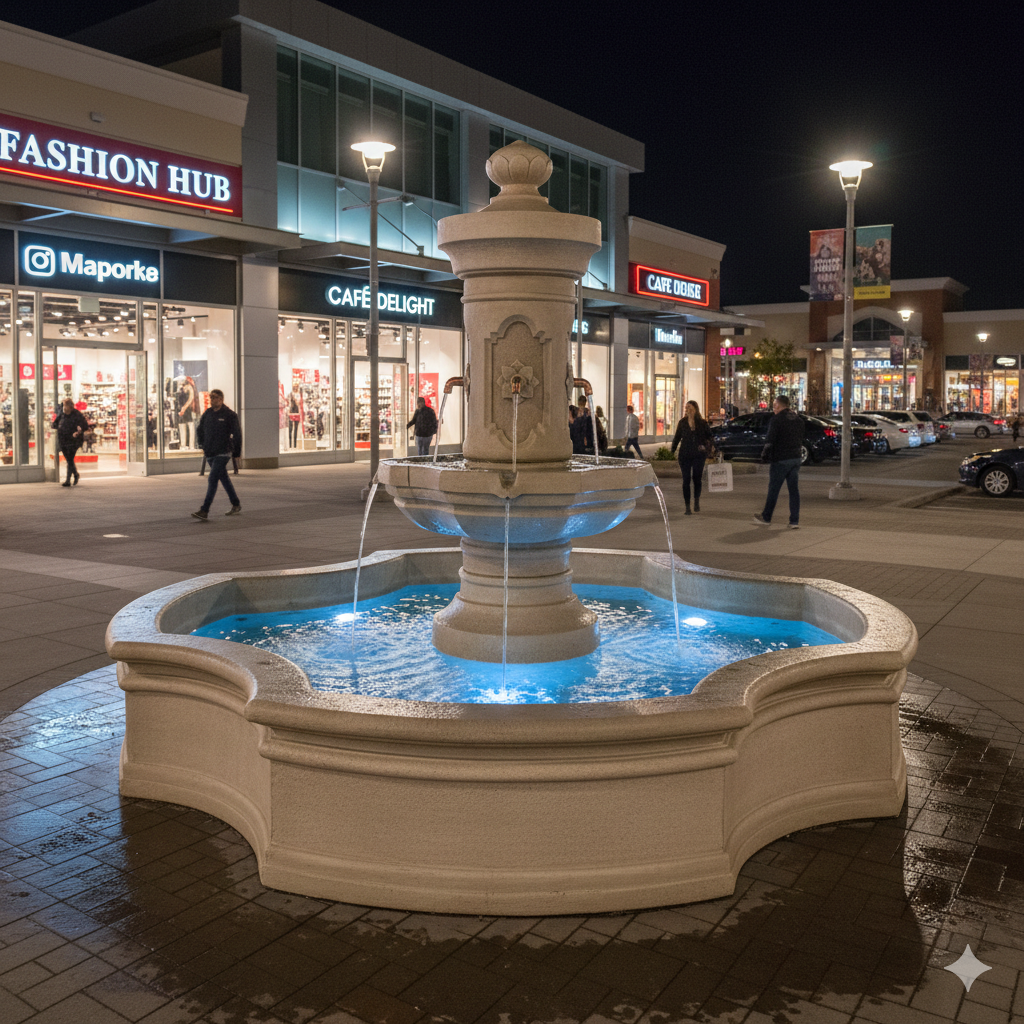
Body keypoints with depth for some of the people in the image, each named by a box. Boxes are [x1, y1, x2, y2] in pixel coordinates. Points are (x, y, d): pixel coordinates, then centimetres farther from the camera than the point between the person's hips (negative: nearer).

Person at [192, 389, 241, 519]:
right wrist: (202, 445, 16)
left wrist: (236, 452, -2)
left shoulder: (230, 415, -7)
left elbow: (237, 434, -4)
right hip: (210, 454, 6)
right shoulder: (207, 414, 9)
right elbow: (200, 429, 24)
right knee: (224, 479, 15)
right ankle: (236, 505, 28)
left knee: (212, 479, -14)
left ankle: (204, 511, -17)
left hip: (222, 453, -6)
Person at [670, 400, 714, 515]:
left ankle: (697, 501, 27)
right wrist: (672, 450, 3)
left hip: (698, 455, -1)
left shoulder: (702, 423, 0)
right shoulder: (682, 422, 4)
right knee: (686, 480, -1)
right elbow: (677, 438, 10)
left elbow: (710, 436, 9)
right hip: (685, 455, 1)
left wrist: (708, 451, 2)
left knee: (697, 479, 1)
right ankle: (687, 507, 5)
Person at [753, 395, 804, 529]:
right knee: (794, 489, 7)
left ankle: (766, 518, 16)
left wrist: (765, 454, -2)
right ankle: (794, 521, 5)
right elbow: (801, 439, 15)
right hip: (796, 458, 6)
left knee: (773, 489, 5)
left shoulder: (776, 419, -11)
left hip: (780, 460, -6)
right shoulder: (798, 420, 12)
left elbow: (770, 440, -14)